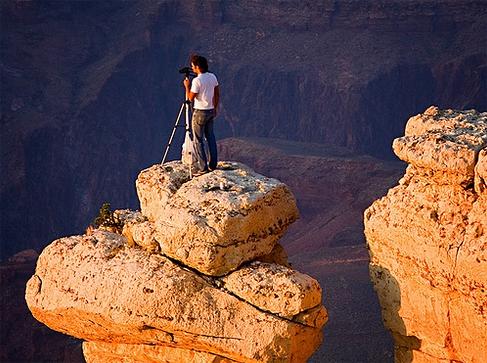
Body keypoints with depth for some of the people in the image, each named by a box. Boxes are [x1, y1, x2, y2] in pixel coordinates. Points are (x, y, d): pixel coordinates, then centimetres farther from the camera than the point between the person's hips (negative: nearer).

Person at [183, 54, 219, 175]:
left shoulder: (197, 81, -20)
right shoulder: (213, 77, 3)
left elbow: (190, 98, -15)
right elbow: (217, 95, 10)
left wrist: (187, 86, -1)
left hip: (200, 112, -7)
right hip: (210, 111, 7)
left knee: (198, 140, 0)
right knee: (211, 137, 16)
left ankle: (203, 167, -1)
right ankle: (212, 164, 19)